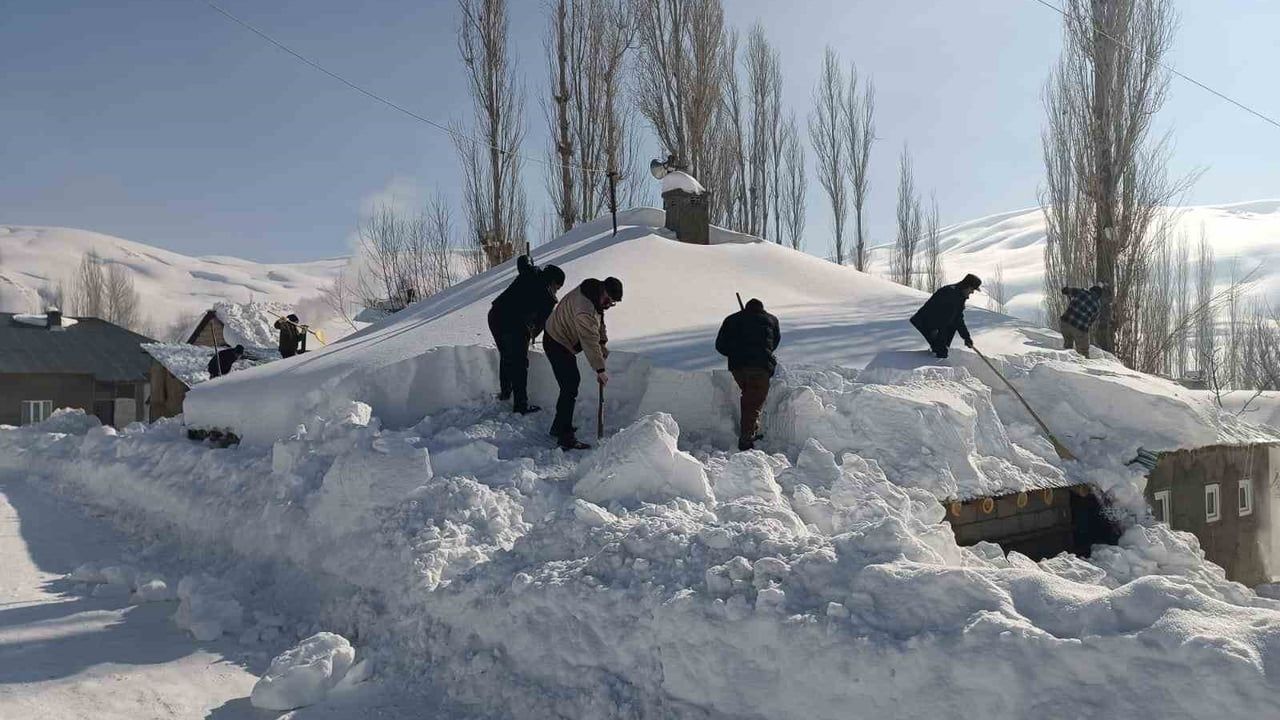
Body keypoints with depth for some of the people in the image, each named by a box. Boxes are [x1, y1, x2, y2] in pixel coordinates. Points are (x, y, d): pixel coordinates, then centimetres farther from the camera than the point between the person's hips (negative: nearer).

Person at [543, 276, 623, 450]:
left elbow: (599, 320, 14)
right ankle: (565, 438, -11)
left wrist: (603, 342, 7)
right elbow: (590, 343, -31)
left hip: (564, 342, 10)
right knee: (570, 389, -13)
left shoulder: (596, 294, -4)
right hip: (557, 344, -10)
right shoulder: (585, 310, -35)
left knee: (572, 382, 18)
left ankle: (559, 426, 30)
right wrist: (600, 370, -25)